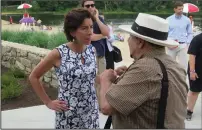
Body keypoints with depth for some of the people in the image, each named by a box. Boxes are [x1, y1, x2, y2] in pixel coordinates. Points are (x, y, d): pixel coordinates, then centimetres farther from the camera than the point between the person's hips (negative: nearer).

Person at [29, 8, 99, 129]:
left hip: (91, 112, 4)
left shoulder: (92, 50, -2)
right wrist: (48, 102, -4)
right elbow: (33, 77, -3)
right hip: (68, 115, -4)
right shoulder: (58, 54, -15)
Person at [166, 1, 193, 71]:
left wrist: (187, 43, -3)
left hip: (182, 46, 0)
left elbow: (190, 33, 9)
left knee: (183, 64, -2)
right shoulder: (168, 20, 3)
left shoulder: (187, 20, 5)